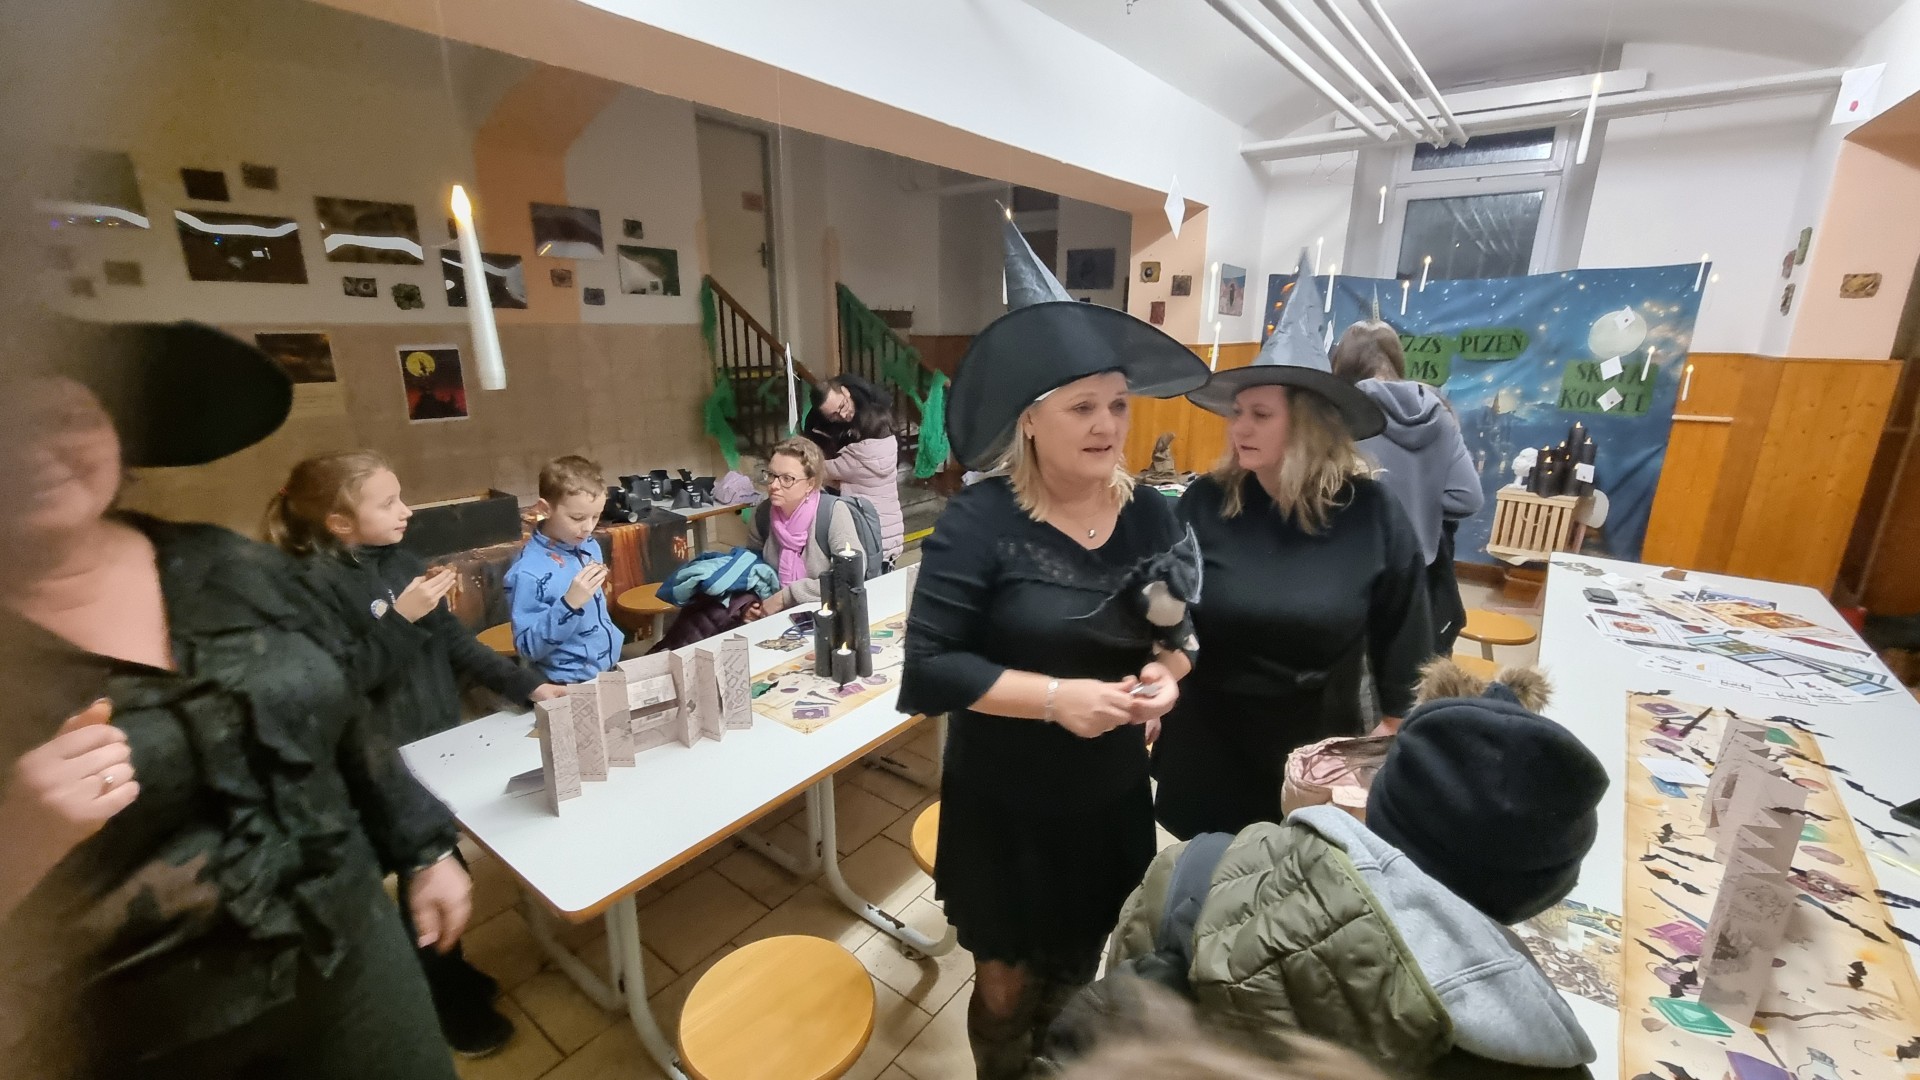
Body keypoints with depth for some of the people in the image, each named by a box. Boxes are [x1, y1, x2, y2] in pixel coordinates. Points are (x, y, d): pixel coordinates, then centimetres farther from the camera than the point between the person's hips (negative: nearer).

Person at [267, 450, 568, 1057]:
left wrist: (529, 687, -2)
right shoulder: (315, 584, -18)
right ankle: (443, 1007, 30)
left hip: (440, 740, 6)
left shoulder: (401, 562, 2)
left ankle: (449, 969, 43)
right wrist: (400, 618, -27)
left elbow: (455, 641, 4)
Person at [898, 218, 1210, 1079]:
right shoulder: (980, 522, -21)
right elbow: (926, 669, -22)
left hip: (1113, 803, 5)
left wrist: (1167, 674, -16)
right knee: (1009, 987, 18)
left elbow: (1175, 635, 5)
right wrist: (1056, 697, -28)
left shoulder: (1150, 517, -5)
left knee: (1075, 978, 28)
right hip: (1005, 811, -4)